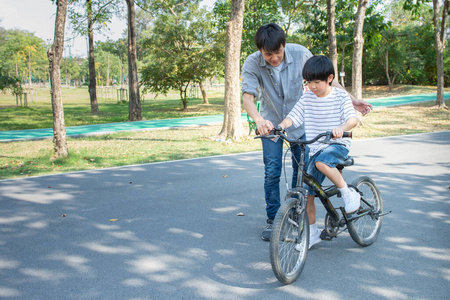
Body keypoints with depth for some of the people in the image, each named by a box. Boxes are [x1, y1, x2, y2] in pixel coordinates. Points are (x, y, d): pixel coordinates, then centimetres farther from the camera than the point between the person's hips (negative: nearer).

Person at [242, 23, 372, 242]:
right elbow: (247, 97, -31)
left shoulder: (299, 53, -18)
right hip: (271, 124, -1)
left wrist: (351, 99, -11)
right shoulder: (252, 64, -21)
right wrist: (259, 120, -51)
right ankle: (272, 220, 11)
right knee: (272, 172, -6)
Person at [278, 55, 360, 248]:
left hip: (337, 145, -4)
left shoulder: (340, 96, -5)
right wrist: (279, 127, -23)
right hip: (315, 148, 4)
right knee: (307, 192, 1)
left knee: (321, 162, -37)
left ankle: (348, 193, -14)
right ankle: (312, 233, 17)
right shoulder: (307, 98, 5)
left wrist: (341, 128, -39)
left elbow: (353, 119, -17)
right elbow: (292, 117, -2)